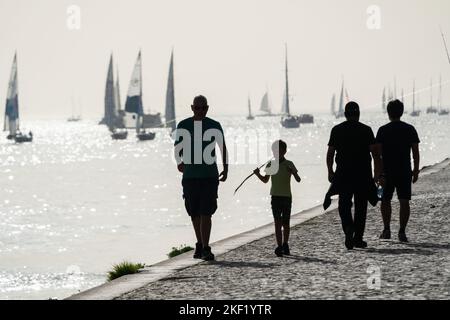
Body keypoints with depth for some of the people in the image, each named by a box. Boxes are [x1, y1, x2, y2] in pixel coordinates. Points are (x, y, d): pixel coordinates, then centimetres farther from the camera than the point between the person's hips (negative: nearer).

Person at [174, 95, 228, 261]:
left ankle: (205, 248, -15)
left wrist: (225, 169, 10)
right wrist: (179, 162, -1)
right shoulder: (183, 126, 4)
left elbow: (223, 148, 13)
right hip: (190, 176, 2)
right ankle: (200, 244, 26)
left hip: (210, 176, -2)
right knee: (194, 214, 11)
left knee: (206, 213, -12)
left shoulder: (214, 126, 2)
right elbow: (178, 147, 14)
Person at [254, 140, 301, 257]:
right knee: (277, 223, -5)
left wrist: (293, 172, -26)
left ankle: (285, 245, 23)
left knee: (286, 223, 6)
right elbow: (265, 180, 18)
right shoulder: (271, 165, 6)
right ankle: (279, 246, -9)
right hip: (275, 197, 2)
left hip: (287, 197, -2)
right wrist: (258, 174, 0)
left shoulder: (289, 164, -4)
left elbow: (298, 180, -7)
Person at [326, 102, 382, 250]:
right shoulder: (366, 130, -2)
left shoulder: (337, 130, 2)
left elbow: (330, 153, 3)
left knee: (344, 205, 9)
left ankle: (348, 227, -17)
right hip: (363, 175, -1)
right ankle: (358, 238, 9)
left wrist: (330, 172, 12)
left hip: (343, 174, 1)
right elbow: (375, 153, -5)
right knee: (361, 207, 8)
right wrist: (377, 172, 0)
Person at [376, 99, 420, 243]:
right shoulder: (410, 129, 1)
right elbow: (416, 152, 1)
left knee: (386, 200, 15)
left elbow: (378, 153, -6)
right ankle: (402, 232, -7)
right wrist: (416, 170, 8)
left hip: (387, 171, -1)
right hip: (405, 171, 1)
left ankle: (386, 230, 13)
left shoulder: (383, 130, -3)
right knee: (404, 201, 1)